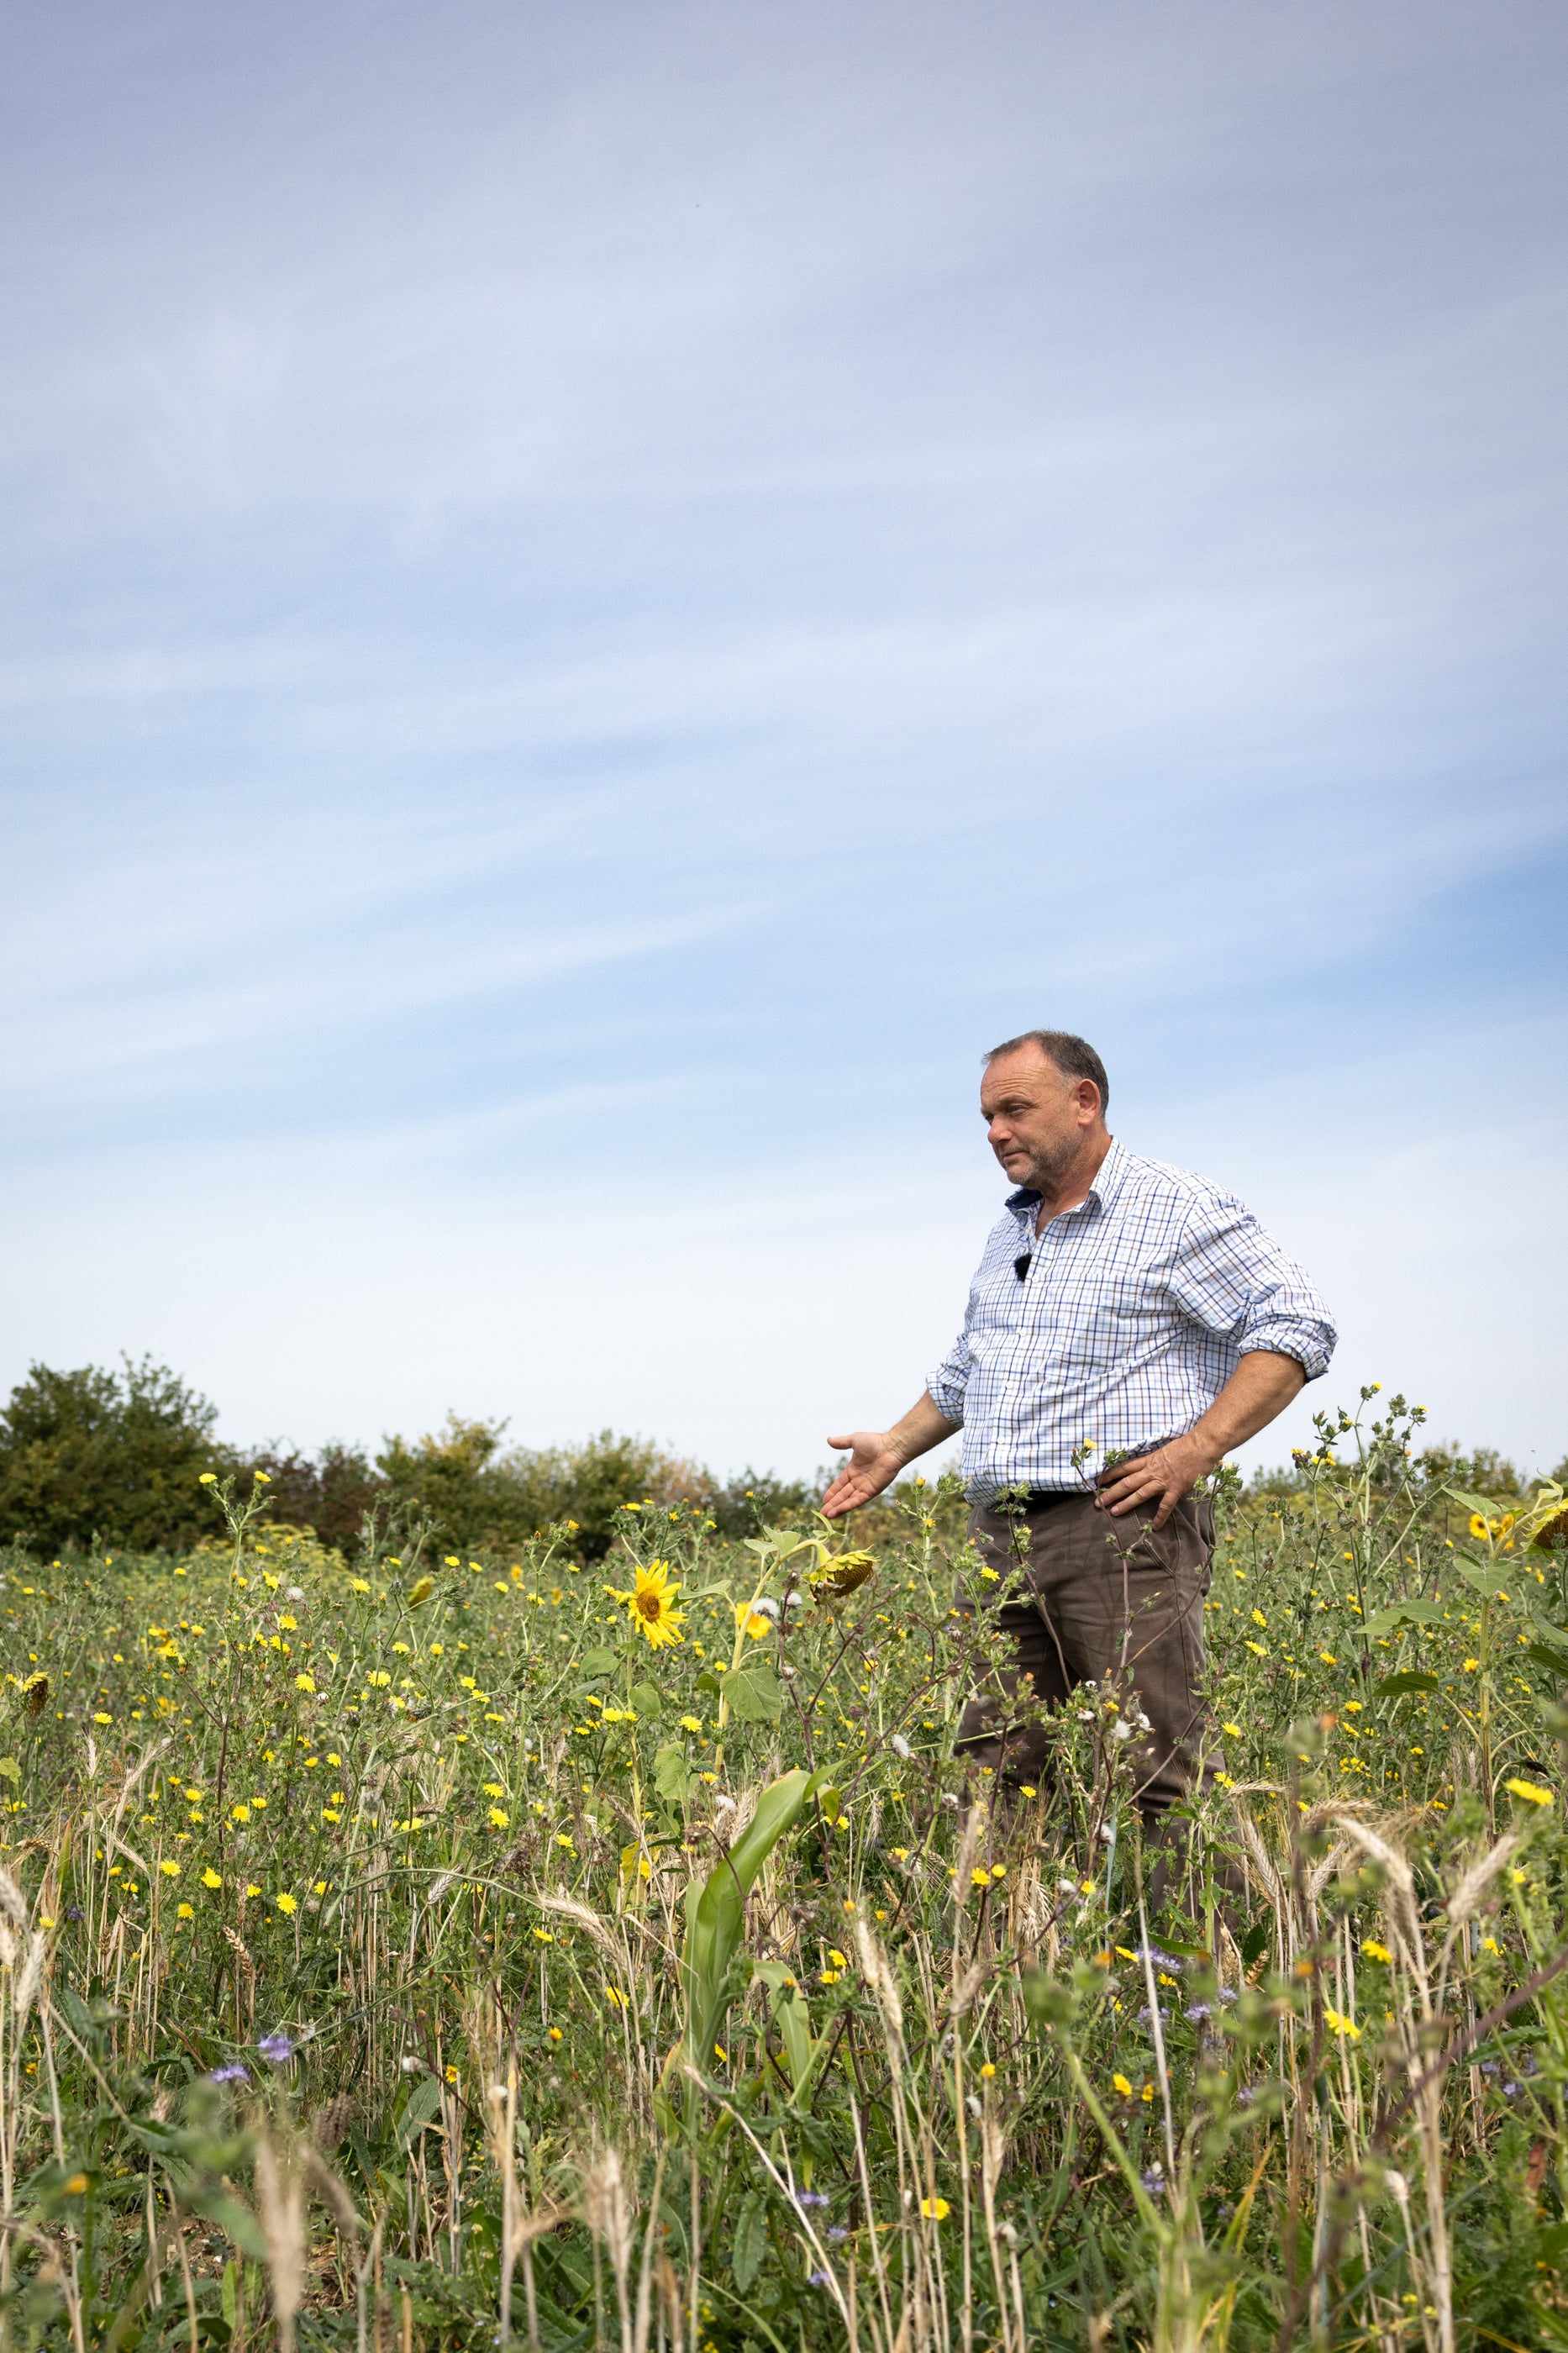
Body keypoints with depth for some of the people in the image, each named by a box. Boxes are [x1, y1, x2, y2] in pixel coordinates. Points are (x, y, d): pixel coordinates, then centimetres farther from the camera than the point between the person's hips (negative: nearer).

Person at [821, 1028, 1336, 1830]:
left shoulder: (1180, 1213, -2)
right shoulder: (1007, 1234, 22)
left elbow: (1299, 1327, -9)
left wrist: (1197, 1449, -17)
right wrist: (898, 1445, 23)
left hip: (1120, 1524, -7)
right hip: (1001, 1536, 7)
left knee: (1160, 1770, -9)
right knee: (993, 1766, 3)